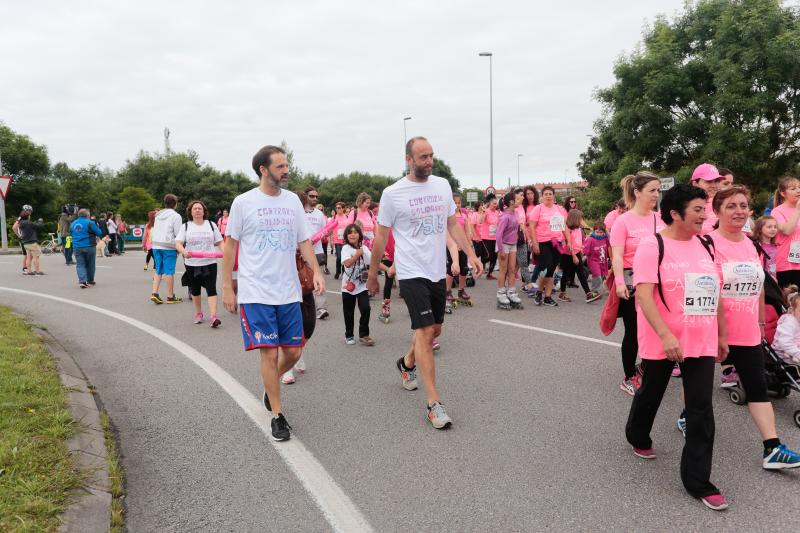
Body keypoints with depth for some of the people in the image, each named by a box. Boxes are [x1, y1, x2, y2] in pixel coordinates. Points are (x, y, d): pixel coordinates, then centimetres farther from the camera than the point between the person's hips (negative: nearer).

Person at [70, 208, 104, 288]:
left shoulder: (72, 224, 9)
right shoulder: (90, 223, -9)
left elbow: (71, 234, 22)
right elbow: (99, 233, -7)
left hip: (77, 248, 4)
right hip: (89, 247, -4)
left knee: (80, 264, 3)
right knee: (90, 264, 10)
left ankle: (82, 281, -14)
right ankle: (90, 281, 21)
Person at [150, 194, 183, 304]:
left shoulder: (158, 215, 15)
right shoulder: (175, 216, -8)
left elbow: (155, 230, 13)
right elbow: (178, 233, -11)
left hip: (156, 245, 6)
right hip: (169, 247, -6)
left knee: (158, 270, 12)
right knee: (169, 271, -1)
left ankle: (154, 293, 2)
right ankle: (170, 297, 5)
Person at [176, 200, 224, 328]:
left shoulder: (211, 225, 8)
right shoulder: (185, 226, 5)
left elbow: (219, 242, 8)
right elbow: (178, 243, -5)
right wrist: (184, 252, -27)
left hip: (209, 263, -1)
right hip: (192, 264, 1)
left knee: (211, 289, -11)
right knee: (195, 290, 13)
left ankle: (213, 316, -17)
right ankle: (198, 313, 30)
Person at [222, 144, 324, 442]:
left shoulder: (292, 200, 8)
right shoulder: (244, 202, -3)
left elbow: (303, 241, 12)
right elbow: (231, 245, 1)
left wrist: (316, 271, -4)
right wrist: (227, 287, -1)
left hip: (289, 292, 4)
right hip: (256, 293, -4)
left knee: (293, 352, 8)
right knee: (269, 353, -4)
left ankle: (271, 385, 40)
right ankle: (277, 416, 12)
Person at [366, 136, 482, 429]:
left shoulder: (442, 185, 5)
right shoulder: (392, 193, -9)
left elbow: (453, 223, 11)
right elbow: (381, 236, -2)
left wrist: (471, 254, 0)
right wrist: (372, 275, 4)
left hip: (438, 272, 6)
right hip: (412, 273, -6)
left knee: (434, 330, 16)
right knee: (425, 331, -11)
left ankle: (407, 363, 45)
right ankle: (433, 403, -5)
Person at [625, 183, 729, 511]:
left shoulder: (705, 246, 6)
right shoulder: (652, 246, -13)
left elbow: (715, 294, 13)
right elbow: (644, 294, -21)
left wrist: (722, 336, 14)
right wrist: (666, 335, -29)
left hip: (702, 343, 5)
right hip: (662, 342, -4)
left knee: (701, 410, 1)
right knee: (650, 394, 17)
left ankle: (698, 481, 9)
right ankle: (638, 438, 46)